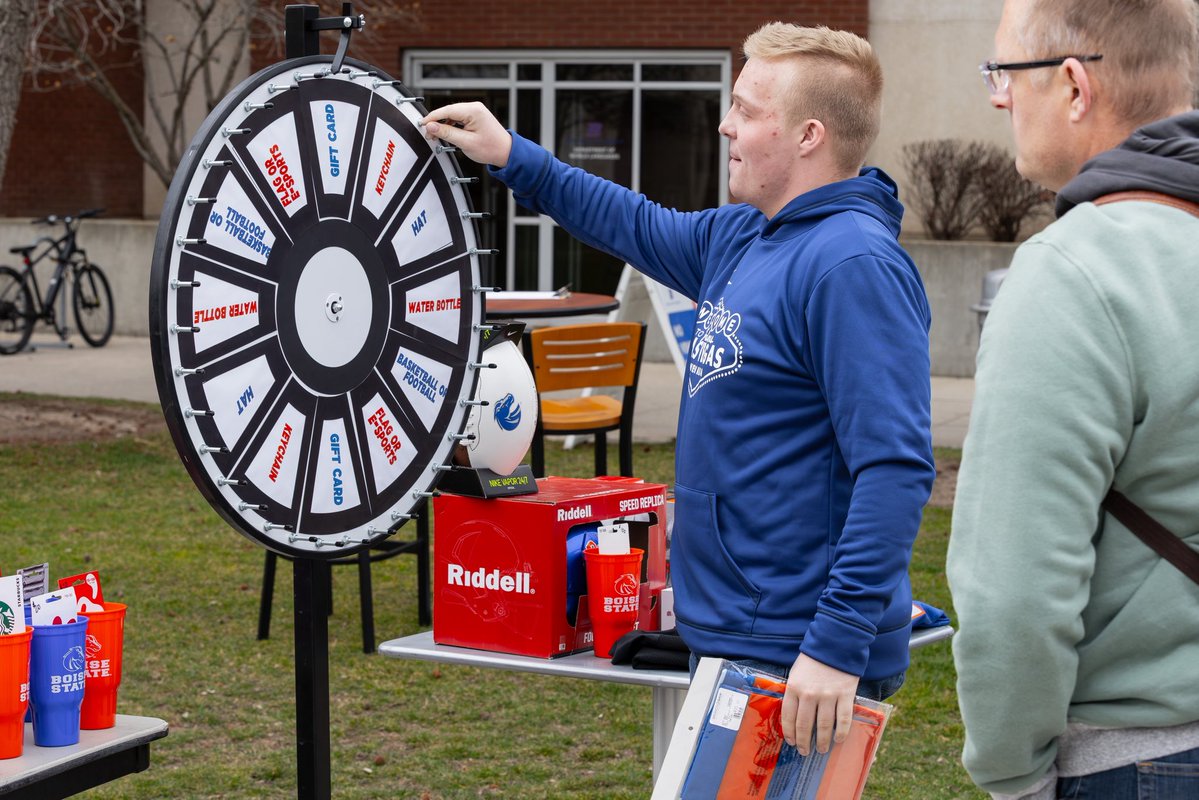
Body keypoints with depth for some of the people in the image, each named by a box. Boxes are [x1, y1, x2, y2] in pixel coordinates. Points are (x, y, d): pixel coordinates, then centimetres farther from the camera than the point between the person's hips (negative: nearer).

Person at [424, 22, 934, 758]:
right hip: (737, 640, 9)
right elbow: (644, 229, 30)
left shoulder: (853, 264, -19)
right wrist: (511, 159, 26)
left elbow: (896, 468, -25)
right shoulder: (740, 239, 9)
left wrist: (840, 643, -28)